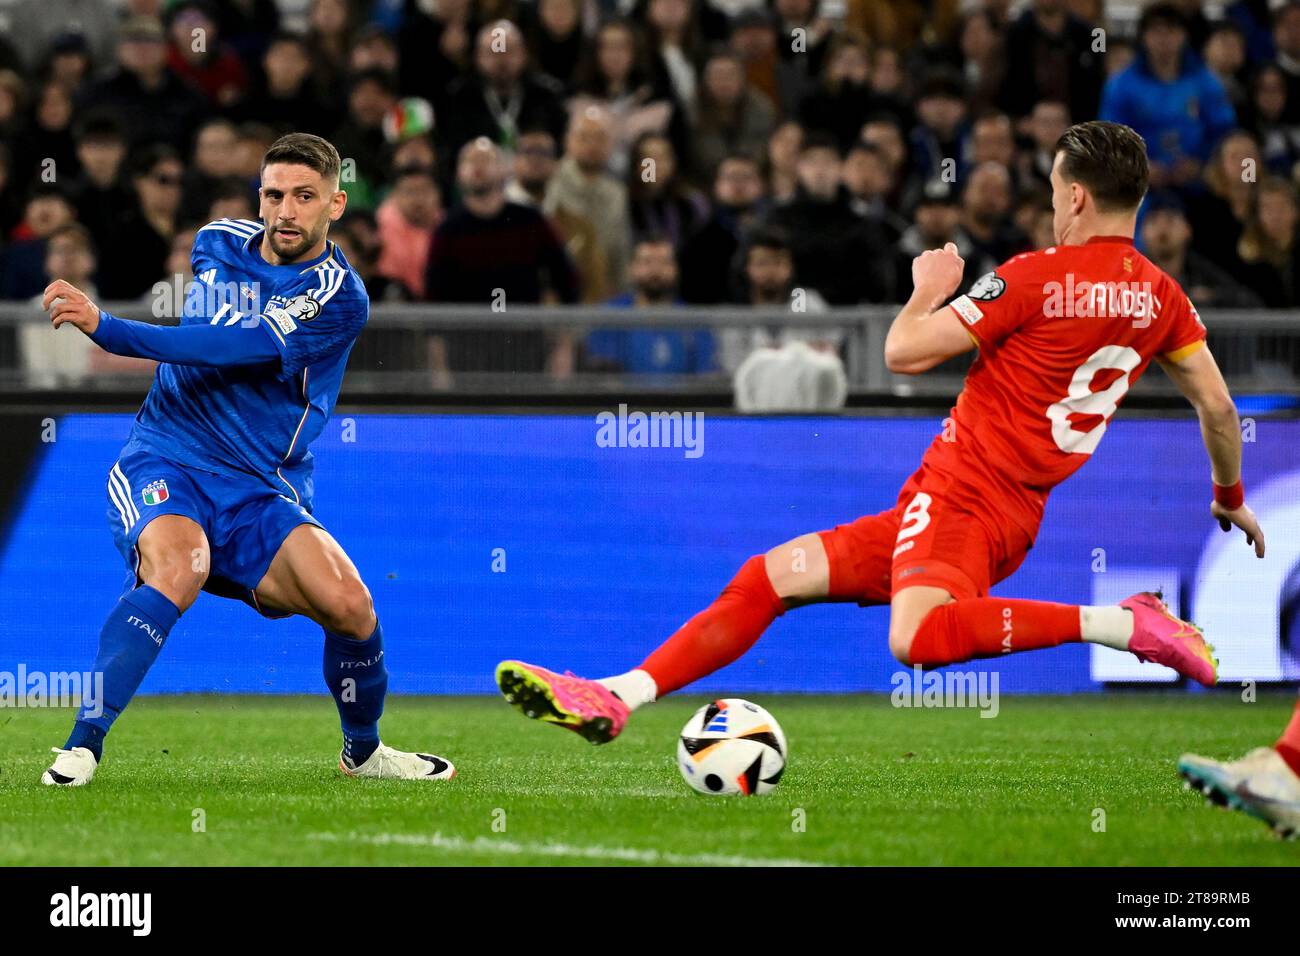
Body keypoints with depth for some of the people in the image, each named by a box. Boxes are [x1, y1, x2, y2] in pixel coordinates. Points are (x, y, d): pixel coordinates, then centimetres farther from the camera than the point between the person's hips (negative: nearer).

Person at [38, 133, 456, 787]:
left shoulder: (340, 297, -10)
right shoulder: (215, 243, 7)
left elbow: (232, 349, -23)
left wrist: (103, 326, -28)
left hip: (258, 494, -1)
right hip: (164, 462, 1)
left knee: (349, 605, -19)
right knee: (180, 566, -33)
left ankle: (363, 751, 13)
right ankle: (82, 745, -34)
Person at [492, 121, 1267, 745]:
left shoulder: (1036, 277, -12)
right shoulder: (1161, 297, 8)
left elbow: (905, 351, -10)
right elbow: (1218, 405, 15)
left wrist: (929, 289, 11)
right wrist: (1232, 497, 32)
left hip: (958, 497, -9)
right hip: (1018, 516, 9)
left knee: (917, 637, -40)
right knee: (769, 576, 9)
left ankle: (1121, 624, -30)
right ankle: (619, 697, 3)